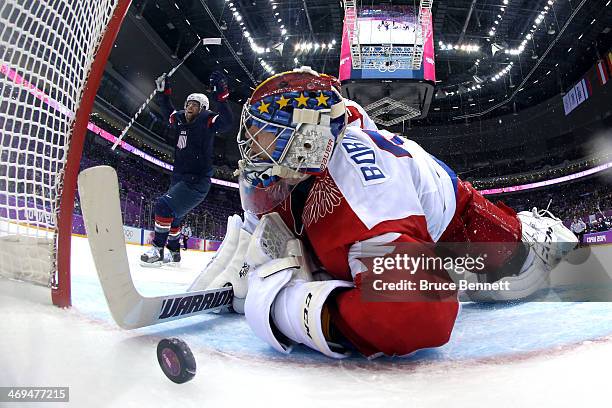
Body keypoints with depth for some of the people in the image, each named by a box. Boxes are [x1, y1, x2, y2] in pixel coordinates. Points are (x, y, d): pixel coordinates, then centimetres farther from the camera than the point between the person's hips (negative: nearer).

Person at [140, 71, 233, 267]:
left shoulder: (207, 121, -10)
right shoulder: (179, 119, 9)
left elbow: (227, 122, -28)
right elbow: (168, 110, 31)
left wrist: (221, 96, -36)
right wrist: (163, 92, 22)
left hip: (197, 182, -9)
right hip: (179, 178, 9)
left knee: (164, 205, -21)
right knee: (172, 215, 18)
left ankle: (157, 250, -11)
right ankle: (173, 252, 36)